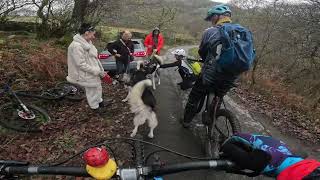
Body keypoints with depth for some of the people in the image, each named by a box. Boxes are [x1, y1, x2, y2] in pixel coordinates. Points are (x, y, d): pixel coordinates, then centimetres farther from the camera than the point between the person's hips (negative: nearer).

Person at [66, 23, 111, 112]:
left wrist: (101, 70, 7)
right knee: (92, 91, 9)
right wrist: (98, 71, -23)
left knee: (98, 88, 26)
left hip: (94, 73, 9)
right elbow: (82, 65, -26)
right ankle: (95, 107, 30)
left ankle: (100, 102, 48)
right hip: (87, 75, -9)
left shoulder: (87, 42, 3)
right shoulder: (77, 46, -25)